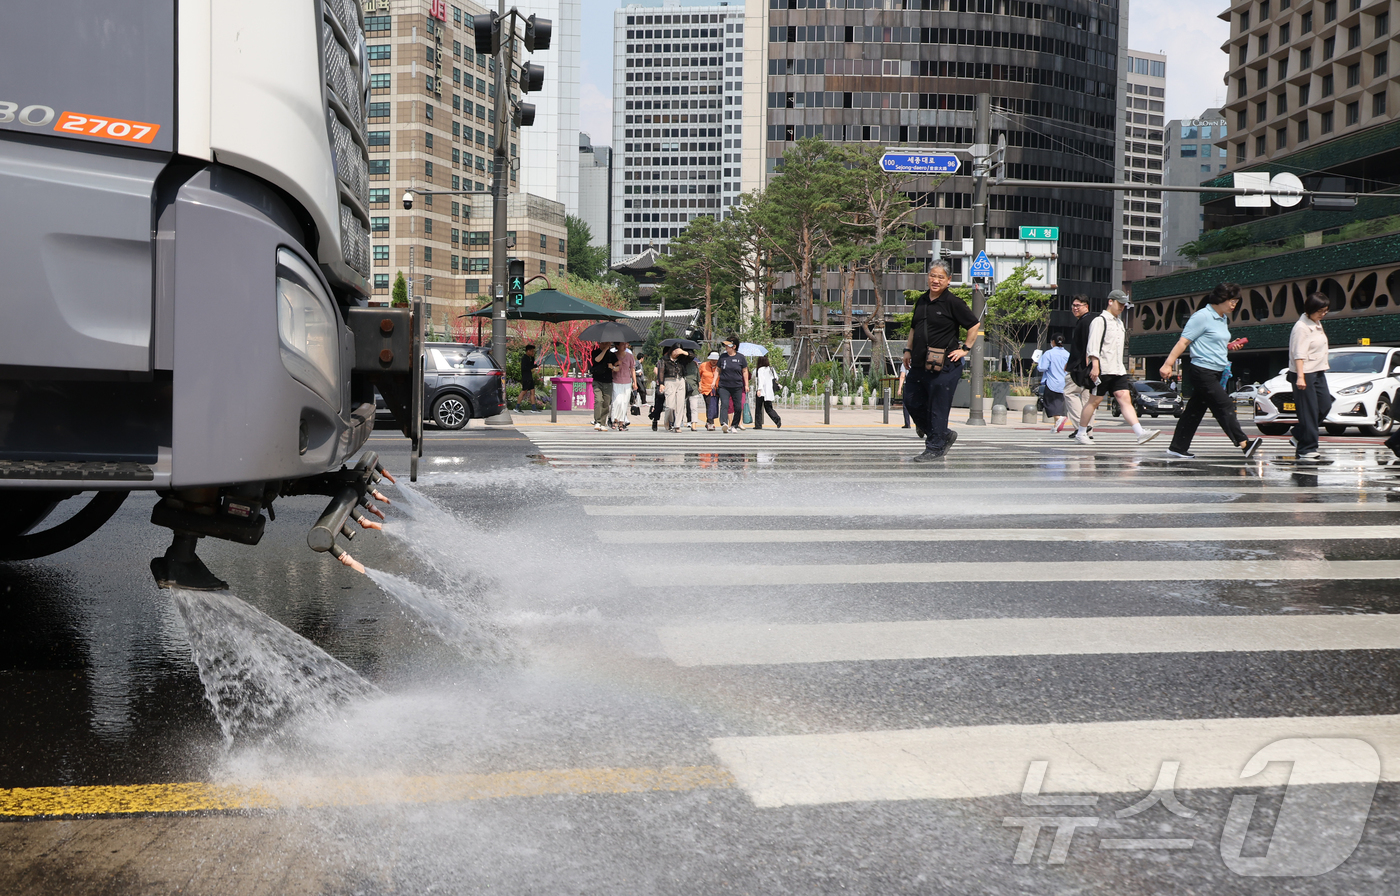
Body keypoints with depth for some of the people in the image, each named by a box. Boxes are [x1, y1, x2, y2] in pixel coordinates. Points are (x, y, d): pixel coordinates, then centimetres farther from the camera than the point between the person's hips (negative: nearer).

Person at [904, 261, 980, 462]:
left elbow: (975, 325, -3)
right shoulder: (921, 301, 12)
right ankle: (944, 435, 25)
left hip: (944, 366, -7)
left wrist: (965, 349, -5)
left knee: (938, 407, -3)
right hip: (919, 364, 7)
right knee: (912, 401, 9)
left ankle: (935, 447, 9)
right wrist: (909, 350, 18)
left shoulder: (953, 302, -8)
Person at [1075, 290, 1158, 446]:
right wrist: (1095, 365, -21)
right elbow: (1093, 344, -13)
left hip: (1118, 369, 7)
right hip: (1102, 369, -7)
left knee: (1125, 399, -4)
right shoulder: (1100, 321, -5)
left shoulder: (1119, 322, 21)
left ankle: (1140, 433, -16)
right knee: (1094, 401, 0)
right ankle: (1080, 433, 13)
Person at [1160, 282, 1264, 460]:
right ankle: (1244, 444, -13)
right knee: (1224, 407, -11)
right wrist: (1168, 364, -15)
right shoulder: (1202, 316, -11)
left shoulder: (1223, 319, 17)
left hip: (1214, 373, 9)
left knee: (1195, 410, 9)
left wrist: (1228, 345, 15)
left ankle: (1177, 448, 13)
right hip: (1202, 371, -9)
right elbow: (1183, 342, -13)